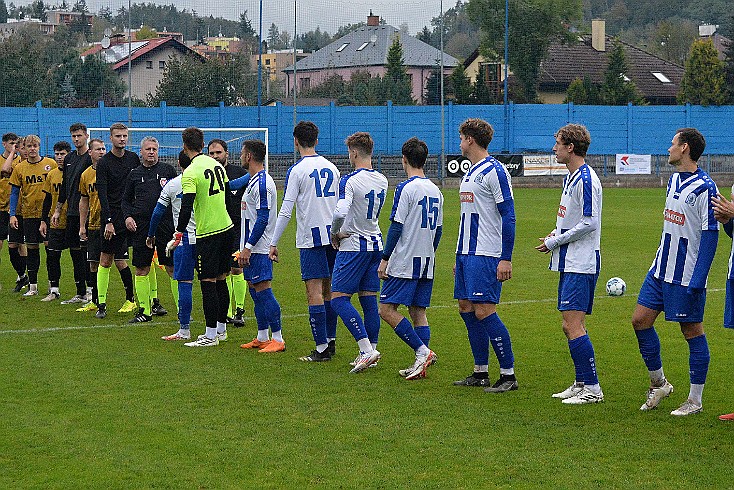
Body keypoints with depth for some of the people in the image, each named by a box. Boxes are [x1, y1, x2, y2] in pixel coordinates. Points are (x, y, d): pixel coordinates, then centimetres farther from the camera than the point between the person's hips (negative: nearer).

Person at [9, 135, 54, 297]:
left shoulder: (50, 164, -1)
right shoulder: (19, 168, 4)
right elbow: (14, 192, 7)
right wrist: (12, 214, -1)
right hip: (28, 213, 2)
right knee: (31, 248, 6)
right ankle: (32, 286, 13)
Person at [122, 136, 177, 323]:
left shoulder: (168, 170, 5)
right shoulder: (134, 174, 11)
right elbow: (125, 200, 18)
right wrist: (127, 216, 0)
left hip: (165, 225, -3)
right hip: (141, 226, 3)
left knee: (173, 269, -3)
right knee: (141, 270, 4)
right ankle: (145, 311, 14)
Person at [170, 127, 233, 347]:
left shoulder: (190, 173, -15)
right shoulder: (216, 164, 8)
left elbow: (186, 207, -20)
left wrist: (178, 234, -13)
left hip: (207, 232, -8)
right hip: (226, 227, 8)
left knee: (208, 283, -4)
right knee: (220, 279, 15)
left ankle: (211, 335, -3)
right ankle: (221, 328, 23)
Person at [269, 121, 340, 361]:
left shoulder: (297, 170, -8)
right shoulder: (331, 167, 10)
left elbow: (286, 210, -11)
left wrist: (274, 243, -6)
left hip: (311, 238, -6)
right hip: (333, 235, 6)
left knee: (314, 292, -6)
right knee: (328, 290, 15)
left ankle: (321, 347, -9)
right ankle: (330, 340, 20)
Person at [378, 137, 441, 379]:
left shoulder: (406, 188, -11)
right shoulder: (435, 191, 11)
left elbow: (396, 227, -14)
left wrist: (385, 258, -10)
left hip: (404, 262, -8)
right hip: (426, 263, 8)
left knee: (387, 310, -5)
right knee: (418, 312, 9)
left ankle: (422, 351, -14)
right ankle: (422, 363, 3)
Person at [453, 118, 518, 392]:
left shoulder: (494, 171, -11)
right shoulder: (470, 173, 17)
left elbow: (508, 216, -15)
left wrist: (506, 258, -20)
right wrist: (460, 257, 24)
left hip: (486, 256, -10)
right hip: (466, 254, 10)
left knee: (484, 311, -12)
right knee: (466, 308, 9)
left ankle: (508, 375, -6)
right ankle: (481, 373, 16)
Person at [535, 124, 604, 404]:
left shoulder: (586, 179, -16)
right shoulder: (571, 177, 16)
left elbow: (589, 223, -21)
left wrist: (554, 242, -13)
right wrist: (555, 234, 8)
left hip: (581, 264, -10)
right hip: (570, 263, 10)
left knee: (574, 325, -13)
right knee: (570, 326, 12)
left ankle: (592, 388, -10)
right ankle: (581, 384, 18)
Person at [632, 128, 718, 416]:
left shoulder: (704, 188, -15)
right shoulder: (674, 180, 11)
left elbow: (710, 235, -17)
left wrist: (697, 280, -21)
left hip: (687, 276, -9)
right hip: (661, 270, 9)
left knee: (692, 331, 1)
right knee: (640, 320, 6)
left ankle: (695, 400, 10)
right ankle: (658, 383, 21)